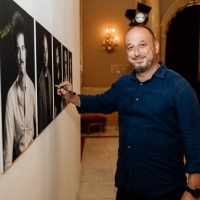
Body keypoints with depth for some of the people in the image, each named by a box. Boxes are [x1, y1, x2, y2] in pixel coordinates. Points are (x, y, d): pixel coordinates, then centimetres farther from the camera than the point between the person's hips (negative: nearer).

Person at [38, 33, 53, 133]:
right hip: (43, 126, -7)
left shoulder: (49, 75, 4)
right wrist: (41, 128, -16)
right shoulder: (40, 78, -20)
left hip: (50, 122, 7)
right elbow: (40, 111, -18)